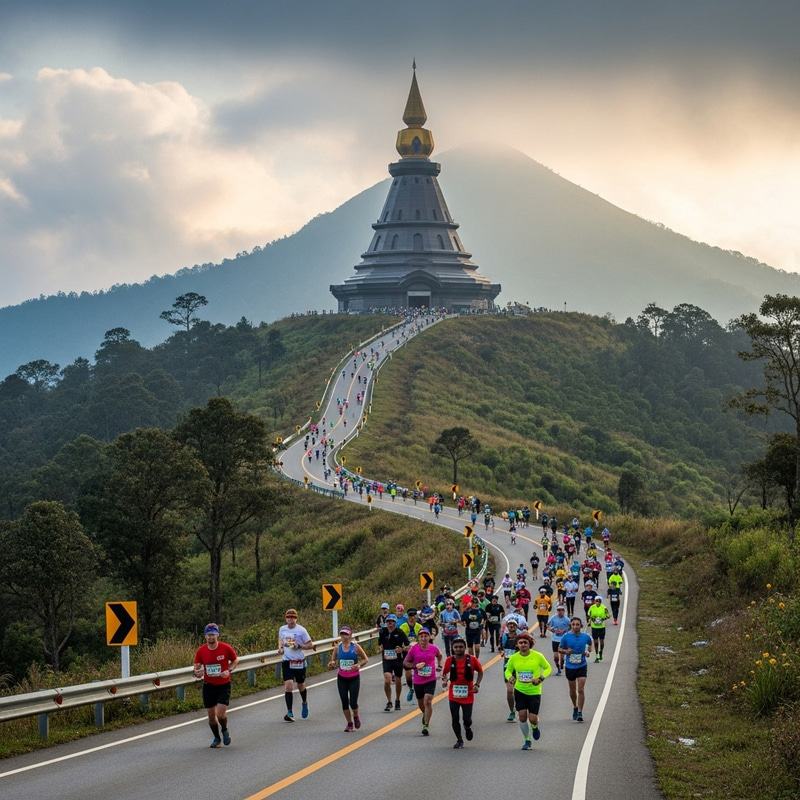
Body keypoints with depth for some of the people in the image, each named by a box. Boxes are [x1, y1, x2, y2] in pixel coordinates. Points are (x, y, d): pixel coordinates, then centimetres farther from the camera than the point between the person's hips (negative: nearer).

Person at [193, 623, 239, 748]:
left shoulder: (226, 648, -11)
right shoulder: (201, 651, -6)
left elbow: (235, 660, 6)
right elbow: (197, 667, 3)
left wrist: (229, 670, -12)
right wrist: (197, 673, -21)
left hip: (224, 686, -2)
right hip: (208, 686, 2)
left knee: (220, 714, -13)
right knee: (211, 715, 7)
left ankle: (224, 730, 20)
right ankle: (217, 738, 30)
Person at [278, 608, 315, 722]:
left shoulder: (301, 630, -8)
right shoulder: (282, 629, 3)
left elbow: (310, 645, -4)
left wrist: (298, 646, -19)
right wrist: (280, 647, 5)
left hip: (299, 662, -2)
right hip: (286, 661, 2)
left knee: (301, 686, 13)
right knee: (288, 685, -13)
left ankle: (304, 703, 45)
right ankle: (289, 712, -12)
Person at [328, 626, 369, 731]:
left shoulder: (355, 646, -8)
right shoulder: (338, 647, -1)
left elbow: (365, 659, -1)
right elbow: (334, 661, 10)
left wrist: (358, 665, -19)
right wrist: (332, 664, -13)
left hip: (354, 678, -3)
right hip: (341, 678, 3)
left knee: (353, 702, -7)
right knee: (344, 702, 0)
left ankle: (356, 717, 26)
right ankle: (349, 723, 16)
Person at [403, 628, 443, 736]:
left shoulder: (434, 648, -3)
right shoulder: (413, 649, -8)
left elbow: (439, 656, 21)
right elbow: (405, 663, -1)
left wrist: (439, 665, 7)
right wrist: (415, 665, -17)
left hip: (431, 680, -1)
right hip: (418, 681, 1)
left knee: (428, 701, -15)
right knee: (420, 702, 18)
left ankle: (426, 725, -12)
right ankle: (425, 715, 51)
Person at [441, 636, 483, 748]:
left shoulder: (472, 660, -6)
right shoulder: (450, 660, -4)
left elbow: (480, 672, 9)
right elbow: (444, 673, 8)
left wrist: (477, 685, -3)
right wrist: (444, 681, -14)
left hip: (467, 695, -1)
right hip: (454, 695, 1)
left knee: (467, 720, -1)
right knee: (455, 719, 2)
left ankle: (467, 728, 36)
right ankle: (459, 740, 20)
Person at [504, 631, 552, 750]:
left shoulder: (538, 656, -10)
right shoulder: (514, 658, -4)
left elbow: (548, 668, 3)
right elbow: (508, 670, 12)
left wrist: (541, 678, -14)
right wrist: (509, 677, -11)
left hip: (534, 691, -2)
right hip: (519, 690, 2)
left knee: (533, 718, -6)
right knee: (522, 716, -5)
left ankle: (535, 727, 33)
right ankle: (527, 741, 16)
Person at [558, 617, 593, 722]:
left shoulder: (586, 637, -3)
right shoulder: (566, 637, -5)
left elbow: (590, 645, 17)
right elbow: (559, 649, 5)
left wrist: (588, 651, -4)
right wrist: (566, 651, -16)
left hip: (582, 666, -1)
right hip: (569, 666, 1)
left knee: (581, 690, -11)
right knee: (572, 691, 12)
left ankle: (580, 713, -6)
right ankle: (575, 708, 37)